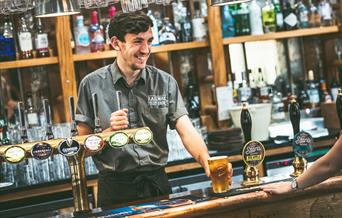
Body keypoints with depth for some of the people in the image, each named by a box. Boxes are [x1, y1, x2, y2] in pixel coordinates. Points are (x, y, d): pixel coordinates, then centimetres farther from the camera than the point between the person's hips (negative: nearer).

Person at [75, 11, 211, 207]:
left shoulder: (165, 83, 2)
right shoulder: (92, 85, -4)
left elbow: (186, 131, -8)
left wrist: (209, 164, -25)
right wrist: (110, 132, -20)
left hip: (157, 183, 2)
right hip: (115, 189, -2)